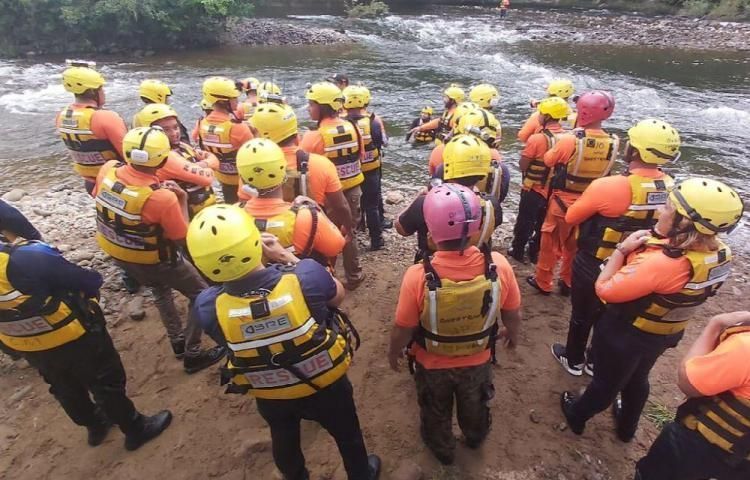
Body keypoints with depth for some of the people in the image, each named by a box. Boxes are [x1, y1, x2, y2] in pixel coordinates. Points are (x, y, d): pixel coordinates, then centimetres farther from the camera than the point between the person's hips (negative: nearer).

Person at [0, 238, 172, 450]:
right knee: (106, 384, 16)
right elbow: (91, 282, -23)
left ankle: (94, 425, 51)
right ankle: (136, 429, 34)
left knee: (65, 389, 29)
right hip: (74, 339, -6)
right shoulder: (27, 258, -36)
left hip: (28, 349, 7)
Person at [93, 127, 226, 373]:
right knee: (202, 295, 11)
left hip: (114, 251, 7)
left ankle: (177, 341, 44)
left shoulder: (108, 170, -15)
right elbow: (181, 237, -19)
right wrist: (182, 200, -13)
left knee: (160, 290, 32)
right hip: (152, 259, -7)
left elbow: (98, 197, 8)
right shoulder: (162, 197, -35)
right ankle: (192, 354, 20)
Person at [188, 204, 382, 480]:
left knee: (284, 441, 34)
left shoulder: (208, 306, -30)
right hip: (325, 382, -1)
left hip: (271, 394, 2)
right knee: (347, 434, 30)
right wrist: (288, 258, -12)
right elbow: (338, 296, -12)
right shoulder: (305, 276, -36)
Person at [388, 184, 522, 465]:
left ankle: (443, 451, 59)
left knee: (436, 413, 31)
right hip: (478, 361, 2)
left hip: (433, 365, -2)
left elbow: (403, 329, -21)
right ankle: (475, 438, 65)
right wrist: (513, 334, 13)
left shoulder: (418, 276, -36)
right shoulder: (498, 266, -28)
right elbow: (513, 314, -10)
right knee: (475, 406, 35)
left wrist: (394, 351, 2)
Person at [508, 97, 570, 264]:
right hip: (555, 189, 5)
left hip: (534, 189, -5)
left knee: (525, 222, 12)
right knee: (543, 223, 18)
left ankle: (517, 251, 25)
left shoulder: (537, 139, -22)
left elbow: (522, 166, -16)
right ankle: (535, 253, 31)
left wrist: (526, 155, 1)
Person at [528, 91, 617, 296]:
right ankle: (568, 282, 34)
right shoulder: (612, 143, -8)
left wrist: (559, 143, 9)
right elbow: (603, 170, 8)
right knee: (575, 244, 20)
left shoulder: (570, 140, -23)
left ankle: (543, 282, 25)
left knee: (550, 241, 13)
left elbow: (548, 160, -7)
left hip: (563, 200, -4)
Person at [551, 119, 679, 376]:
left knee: (582, 314, 17)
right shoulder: (670, 188, -11)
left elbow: (571, 217, -15)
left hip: (593, 265, -5)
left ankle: (573, 360, 38)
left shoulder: (608, 186, -29)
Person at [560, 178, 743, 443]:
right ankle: (627, 427, 57)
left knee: (605, 381, 20)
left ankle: (577, 415, 48)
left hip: (624, 334, -7)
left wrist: (622, 249, -20)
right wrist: (654, 238, -12)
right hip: (665, 334, 7)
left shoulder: (660, 264, -41)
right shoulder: (719, 253, -16)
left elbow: (604, 289, -29)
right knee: (637, 378, 32)